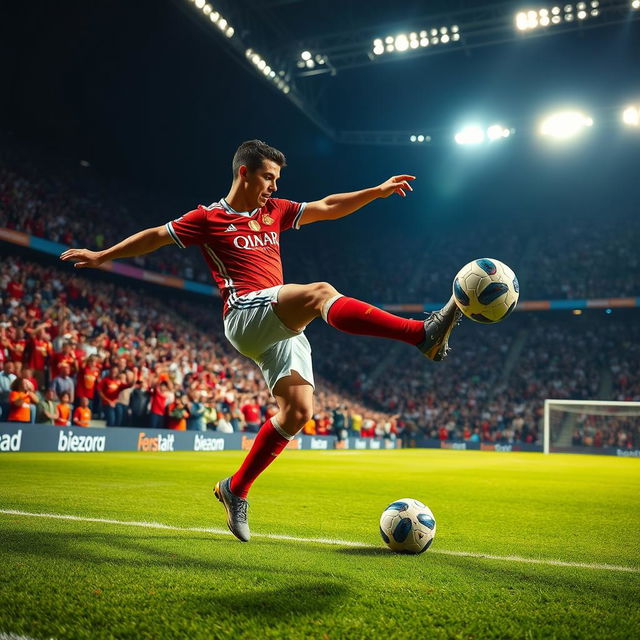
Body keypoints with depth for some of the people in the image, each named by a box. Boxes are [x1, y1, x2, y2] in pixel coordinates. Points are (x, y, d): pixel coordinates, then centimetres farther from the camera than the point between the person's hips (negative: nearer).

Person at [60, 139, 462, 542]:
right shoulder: (209, 218, 8)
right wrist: (102, 255, 15)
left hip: (283, 328, 7)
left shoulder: (274, 211, 22)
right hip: (246, 315, -7)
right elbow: (155, 237, 14)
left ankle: (236, 490, 12)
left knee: (298, 410, -3)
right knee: (321, 292, -31)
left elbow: (327, 208, 24)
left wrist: (378, 191, 16)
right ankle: (424, 334, -42)